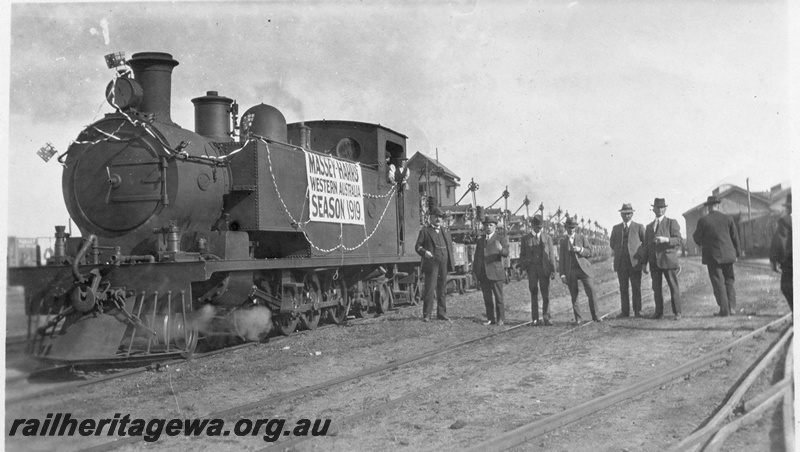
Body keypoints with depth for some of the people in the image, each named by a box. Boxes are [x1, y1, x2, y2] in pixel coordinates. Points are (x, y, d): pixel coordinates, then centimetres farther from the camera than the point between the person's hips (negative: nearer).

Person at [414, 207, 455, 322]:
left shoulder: (445, 231, 19)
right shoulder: (425, 231, 5)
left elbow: (450, 246, 23)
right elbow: (418, 246, 1)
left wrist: (451, 260, 10)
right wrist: (424, 252, -19)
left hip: (444, 265, 5)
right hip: (431, 264, -4)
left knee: (442, 290, 8)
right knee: (429, 289, -7)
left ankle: (441, 313, 15)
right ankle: (426, 315, -2)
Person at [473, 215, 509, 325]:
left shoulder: (500, 238, 2)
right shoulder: (481, 240, 17)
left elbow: (506, 253, -11)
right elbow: (477, 257, 20)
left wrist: (501, 249, -33)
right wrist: (475, 271, 12)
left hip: (495, 272, -5)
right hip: (483, 274, 5)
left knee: (498, 297, 0)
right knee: (487, 298, 6)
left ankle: (500, 319, 7)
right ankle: (491, 319, 12)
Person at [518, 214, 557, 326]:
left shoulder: (547, 237, 6)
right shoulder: (525, 238, 6)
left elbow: (551, 255, 4)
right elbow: (522, 255, 9)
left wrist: (553, 270, -2)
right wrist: (522, 269, -2)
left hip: (544, 268, 0)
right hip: (531, 269, 1)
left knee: (546, 295, -3)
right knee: (534, 295, 3)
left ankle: (546, 318, 6)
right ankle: (535, 319, 7)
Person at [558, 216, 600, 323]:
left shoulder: (582, 238, 10)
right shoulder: (563, 242, 12)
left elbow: (589, 253, 6)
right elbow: (561, 259, 10)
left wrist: (580, 249, -14)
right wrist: (562, 274, 1)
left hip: (583, 269, -1)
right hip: (570, 271, 1)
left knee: (591, 291, -10)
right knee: (574, 295, -1)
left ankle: (595, 316, -2)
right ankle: (577, 318, 5)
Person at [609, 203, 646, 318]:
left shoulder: (639, 227, 6)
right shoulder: (616, 228, 14)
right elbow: (612, 244, 21)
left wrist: (640, 254, 6)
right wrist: (619, 253, 11)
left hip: (635, 261, -2)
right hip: (621, 263, 2)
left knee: (636, 288, -2)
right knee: (623, 288, 1)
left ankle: (637, 311, 3)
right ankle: (625, 311, 4)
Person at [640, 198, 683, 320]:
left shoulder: (672, 223, 4)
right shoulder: (649, 226, 19)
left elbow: (680, 240, -5)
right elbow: (646, 246, 18)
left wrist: (666, 239, -22)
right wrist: (644, 263, 12)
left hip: (668, 259, -4)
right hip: (654, 261, 4)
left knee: (674, 287, -3)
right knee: (656, 288, 2)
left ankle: (677, 312, 2)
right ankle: (659, 312, 7)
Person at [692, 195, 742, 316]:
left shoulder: (703, 221, -9)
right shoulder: (728, 219, 1)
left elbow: (697, 238, -4)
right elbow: (735, 237, 6)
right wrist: (737, 252, 17)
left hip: (713, 256, -3)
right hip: (728, 255, 3)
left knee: (718, 283, 1)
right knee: (729, 281, 15)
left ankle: (724, 310, 1)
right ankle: (732, 307, 9)